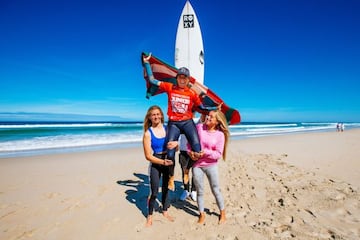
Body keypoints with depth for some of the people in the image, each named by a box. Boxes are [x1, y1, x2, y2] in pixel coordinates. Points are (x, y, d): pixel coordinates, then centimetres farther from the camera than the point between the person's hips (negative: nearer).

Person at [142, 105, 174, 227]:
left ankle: (165, 211, 37)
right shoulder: (148, 133, -11)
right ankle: (149, 216, 24)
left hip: (168, 162, 3)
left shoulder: (167, 129, -2)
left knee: (166, 188, 17)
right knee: (154, 191, 2)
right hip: (155, 163, -3)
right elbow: (148, 156, -12)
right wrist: (162, 162, -22)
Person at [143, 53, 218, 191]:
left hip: (187, 122, 0)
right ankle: (171, 178, 21)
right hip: (173, 123, 0)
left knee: (197, 149, -17)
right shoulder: (169, 88, 3)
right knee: (170, 153, -3)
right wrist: (146, 63, 7)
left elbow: (202, 108, 13)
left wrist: (215, 108, 5)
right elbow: (152, 80, 6)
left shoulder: (192, 93, 3)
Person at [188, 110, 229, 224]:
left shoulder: (220, 134, -10)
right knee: (199, 191, 13)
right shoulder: (199, 127, -5)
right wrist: (190, 152, -11)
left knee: (216, 190, 12)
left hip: (211, 165, -1)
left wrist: (206, 152, -22)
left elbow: (218, 154, -11)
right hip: (196, 165, 2)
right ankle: (202, 214, 33)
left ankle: (222, 213, 35)